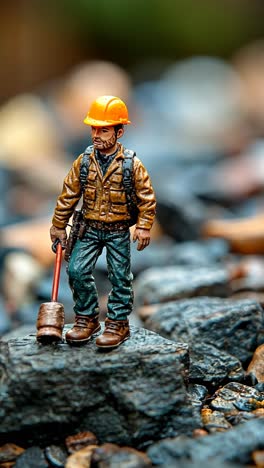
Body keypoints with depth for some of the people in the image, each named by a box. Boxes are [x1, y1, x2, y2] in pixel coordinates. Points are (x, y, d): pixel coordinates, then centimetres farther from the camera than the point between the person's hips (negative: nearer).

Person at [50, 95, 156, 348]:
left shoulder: (132, 165, -11)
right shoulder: (83, 163, -4)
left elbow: (147, 197, -6)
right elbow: (68, 196, 3)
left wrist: (144, 227, -13)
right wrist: (59, 226, 6)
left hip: (118, 232, -2)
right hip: (90, 229, 2)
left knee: (120, 278, 3)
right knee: (77, 270, -6)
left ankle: (118, 324, 16)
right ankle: (87, 318, 10)